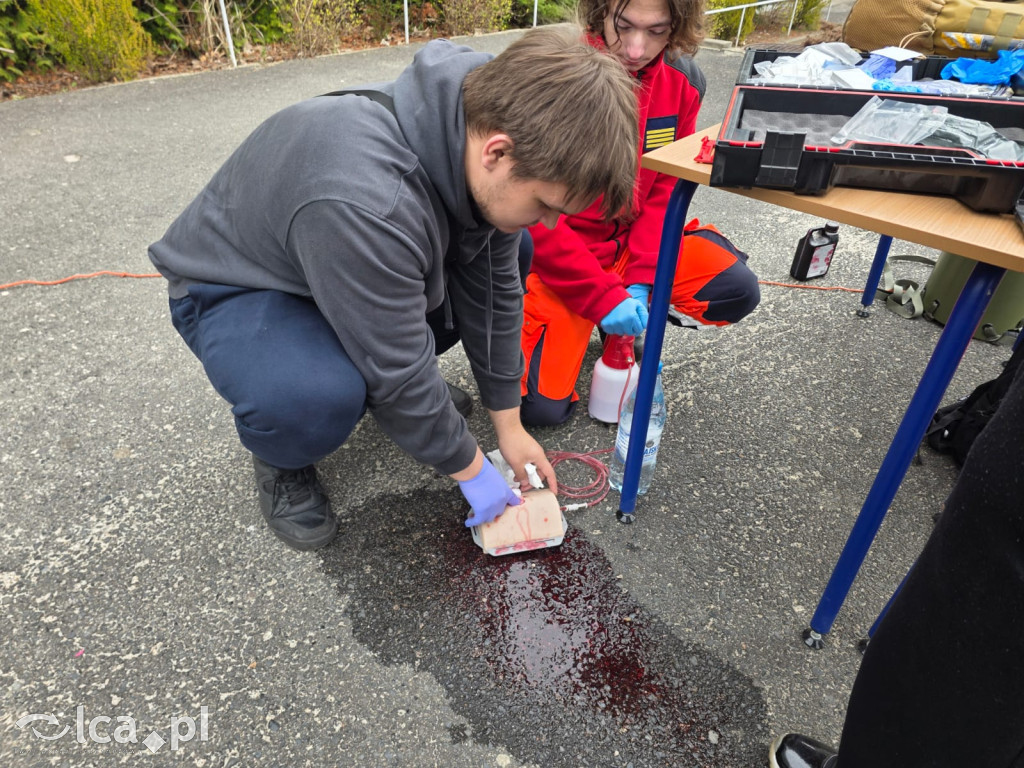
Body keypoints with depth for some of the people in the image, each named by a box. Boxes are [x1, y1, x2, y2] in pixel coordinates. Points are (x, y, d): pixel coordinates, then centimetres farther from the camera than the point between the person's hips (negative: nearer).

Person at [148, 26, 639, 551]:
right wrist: (470, 468, -14)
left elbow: (492, 286, -8)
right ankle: (278, 458, 0)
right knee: (317, 398, -38)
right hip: (235, 290, -6)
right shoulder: (364, 202, -41)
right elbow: (401, 377, -31)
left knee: (507, 260, -5)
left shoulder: (484, 127, -17)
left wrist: (509, 424, -2)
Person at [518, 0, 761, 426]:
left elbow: (666, 190, -1)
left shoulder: (683, 81, -5)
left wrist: (641, 281, -13)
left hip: (631, 239, 5)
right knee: (544, 407, -14)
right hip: (558, 252, -4)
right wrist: (603, 296, -23)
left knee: (737, 290, -15)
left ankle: (632, 313, 10)